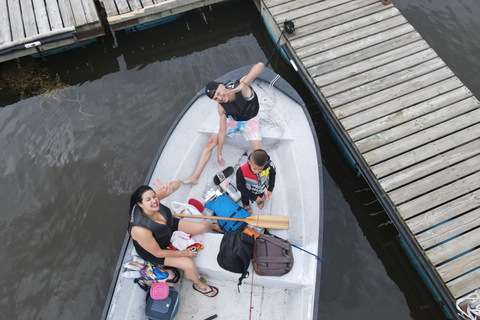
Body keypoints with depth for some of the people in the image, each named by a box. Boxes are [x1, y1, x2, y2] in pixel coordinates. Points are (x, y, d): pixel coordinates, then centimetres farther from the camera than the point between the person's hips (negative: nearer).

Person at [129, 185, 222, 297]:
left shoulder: (154, 198, -30)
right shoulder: (140, 230, -43)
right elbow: (158, 253, -27)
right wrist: (183, 253, -19)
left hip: (169, 226, 6)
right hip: (151, 249, -6)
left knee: (202, 227, 3)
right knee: (189, 265, -15)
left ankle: (214, 226, 44)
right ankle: (198, 284, 22)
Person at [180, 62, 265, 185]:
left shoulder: (241, 86, -39)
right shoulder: (220, 107, -27)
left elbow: (260, 65, -53)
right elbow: (222, 131, -18)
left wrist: (243, 85, -65)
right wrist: (219, 153, -13)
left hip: (249, 120, -2)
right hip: (232, 119, 2)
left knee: (258, 153, -20)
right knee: (211, 142, -7)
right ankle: (195, 177, 2)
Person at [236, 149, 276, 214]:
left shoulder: (269, 165, -40)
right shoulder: (242, 172, -46)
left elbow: (272, 174, -13)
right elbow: (240, 187, -28)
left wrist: (270, 189, -11)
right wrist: (253, 197, -23)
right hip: (248, 191, -1)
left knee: (260, 195, 38)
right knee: (245, 198, 34)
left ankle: (259, 199, 74)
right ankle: (246, 205, 70)